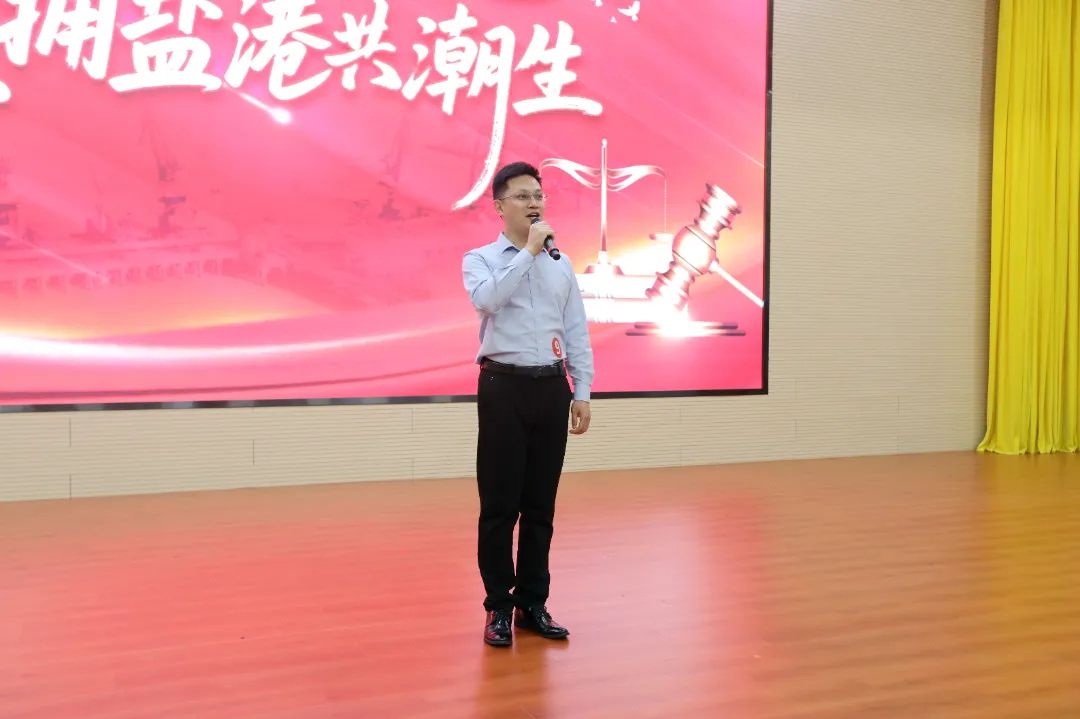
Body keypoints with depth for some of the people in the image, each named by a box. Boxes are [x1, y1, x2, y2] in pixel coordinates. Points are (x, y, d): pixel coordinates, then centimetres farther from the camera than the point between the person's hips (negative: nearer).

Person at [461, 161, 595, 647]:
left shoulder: (561, 264, 12)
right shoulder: (480, 259, 1)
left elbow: (577, 333, 12)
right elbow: (487, 298, -22)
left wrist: (581, 393, 6)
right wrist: (529, 250, -17)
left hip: (551, 388, 4)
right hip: (505, 387, -4)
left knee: (541, 506, 10)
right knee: (500, 505, 2)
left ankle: (532, 603, 22)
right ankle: (499, 607, 15)